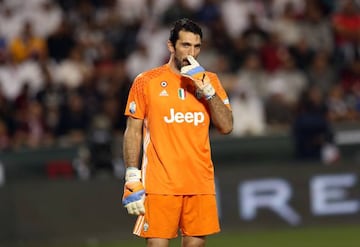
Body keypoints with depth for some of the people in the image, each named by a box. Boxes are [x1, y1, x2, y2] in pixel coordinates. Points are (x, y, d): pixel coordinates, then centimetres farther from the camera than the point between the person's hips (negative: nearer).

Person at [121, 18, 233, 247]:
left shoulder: (210, 80, 11)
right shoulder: (147, 82, 2)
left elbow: (226, 126, 1)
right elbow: (133, 132, 3)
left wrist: (206, 88, -9)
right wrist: (132, 179, -5)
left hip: (200, 183, 3)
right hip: (159, 184, -3)